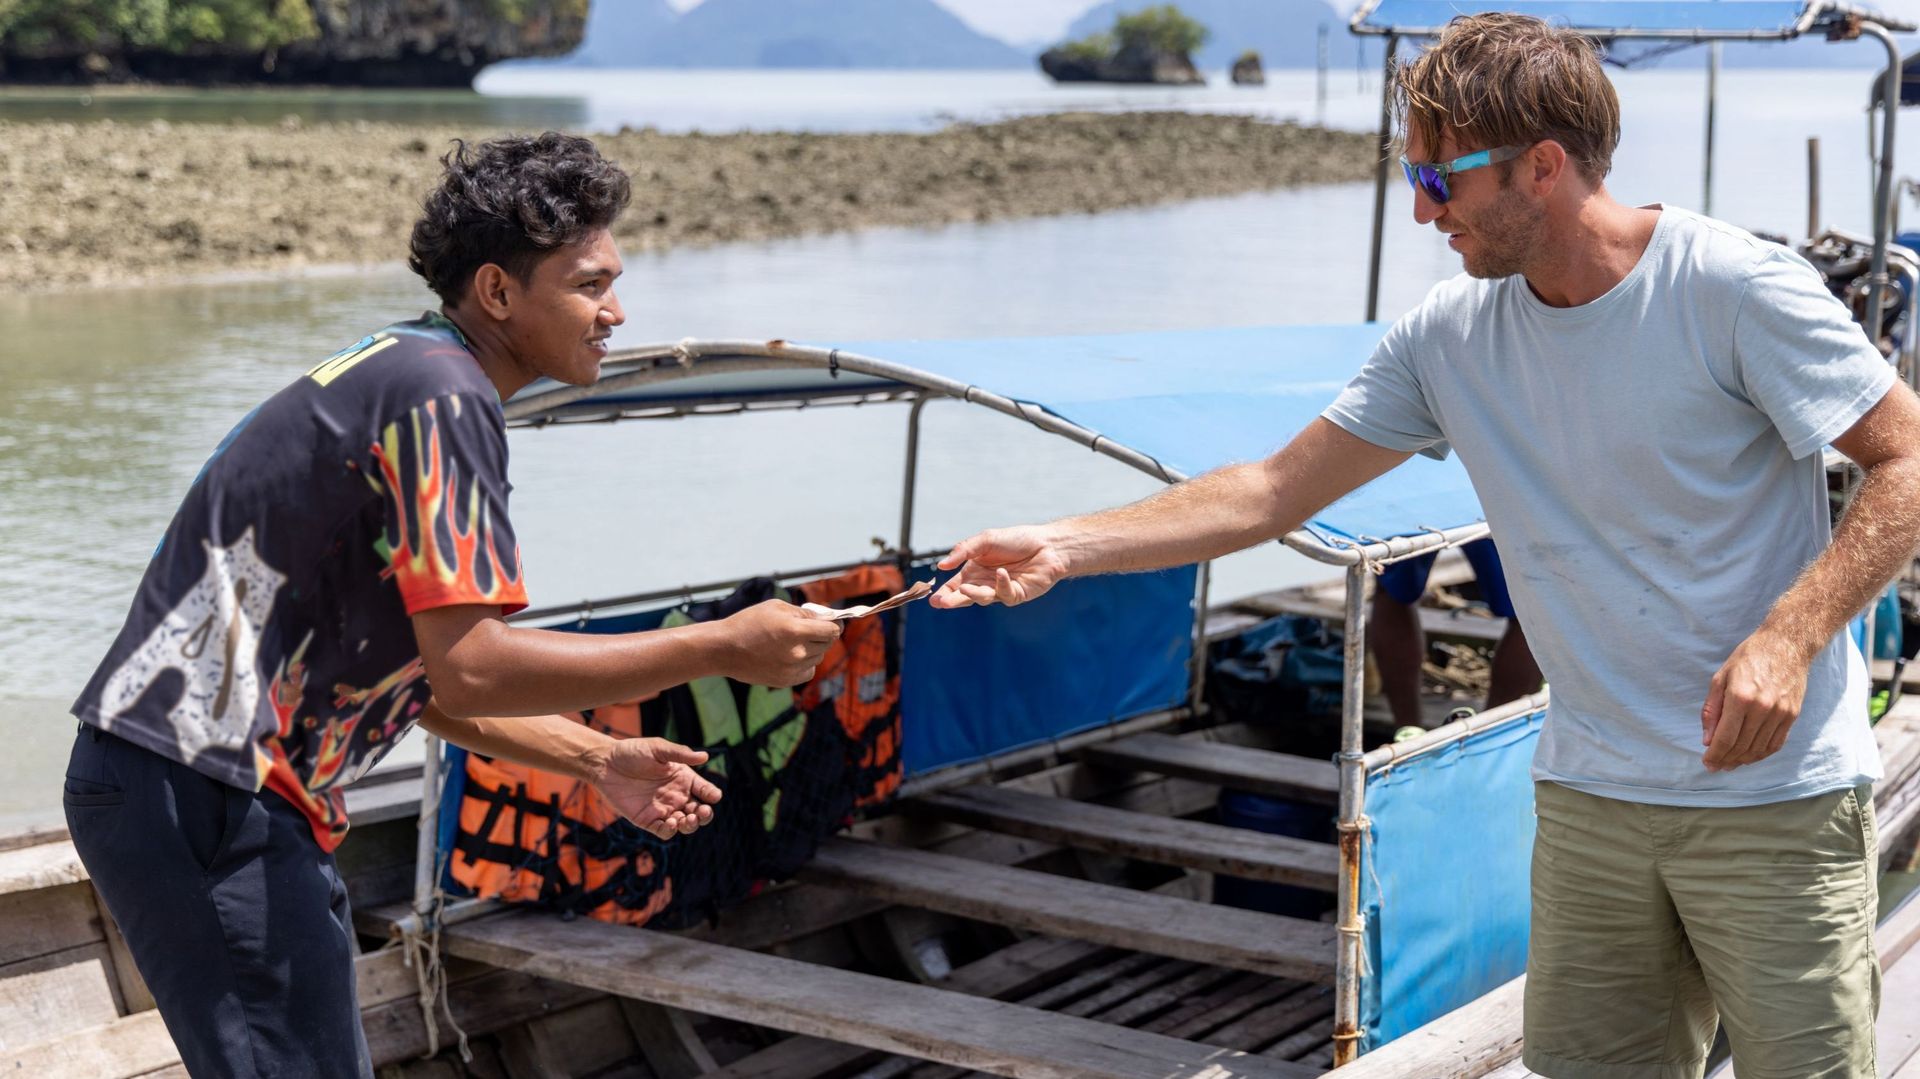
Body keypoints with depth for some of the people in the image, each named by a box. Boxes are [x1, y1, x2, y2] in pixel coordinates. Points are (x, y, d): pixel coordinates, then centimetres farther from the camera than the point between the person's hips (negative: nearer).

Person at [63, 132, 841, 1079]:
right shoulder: (439, 392, -16)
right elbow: (471, 670, -23)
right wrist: (722, 649, -18)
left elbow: (426, 673, 18)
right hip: (193, 794, -11)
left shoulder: (407, 374, 16)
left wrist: (598, 761, 13)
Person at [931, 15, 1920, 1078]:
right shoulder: (1449, 335, 2)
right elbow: (1278, 489, 6)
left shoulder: (1735, 288, -12)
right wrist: (1061, 547, 1)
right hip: (1590, 799, 5)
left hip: (1775, 800, -4)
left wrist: (1787, 637, -22)